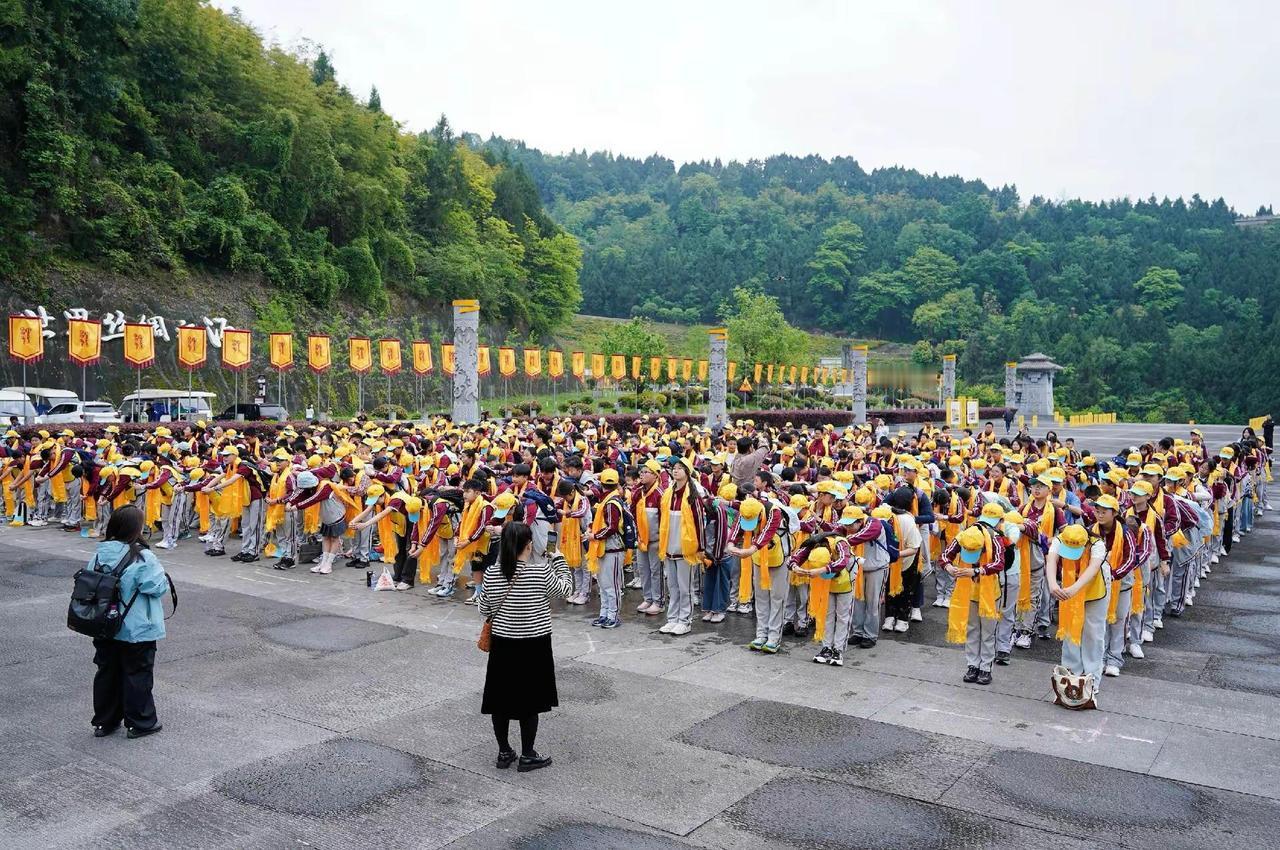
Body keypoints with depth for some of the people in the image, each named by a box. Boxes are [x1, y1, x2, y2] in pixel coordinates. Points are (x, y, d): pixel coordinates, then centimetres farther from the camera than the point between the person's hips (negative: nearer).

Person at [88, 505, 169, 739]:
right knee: (137, 674, 7)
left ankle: (104, 721, 29)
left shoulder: (100, 553, -3)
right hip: (136, 631, -6)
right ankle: (140, 723, 17)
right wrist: (164, 578, -1)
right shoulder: (142, 557, -22)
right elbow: (158, 587, -20)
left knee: (107, 672, 18)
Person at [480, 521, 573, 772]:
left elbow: (485, 610, 2)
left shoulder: (491, 573, -7)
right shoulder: (541, 572, -17)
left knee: (500, 698, 13)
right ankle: (527, 756, 17)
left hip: (502, 644, 3)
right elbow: (564, 590, 0)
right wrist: (559, 560, 10)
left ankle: (504, 752, 25)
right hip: (533, 646, -3)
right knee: (529, 701, 8)